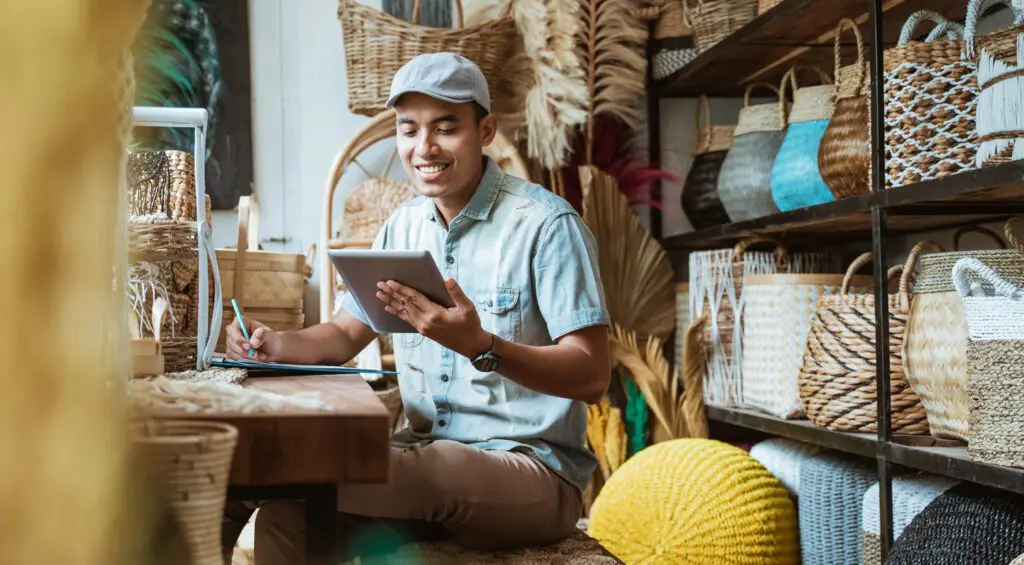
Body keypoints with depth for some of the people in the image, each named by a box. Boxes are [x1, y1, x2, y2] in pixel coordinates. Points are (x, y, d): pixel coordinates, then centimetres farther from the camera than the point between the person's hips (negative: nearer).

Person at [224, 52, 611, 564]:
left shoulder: (546, 224, -11)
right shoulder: (404, 227, 11)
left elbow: (592, 376, -17)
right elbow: (346, 334, 19)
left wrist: (481, 347, -33)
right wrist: (277, 344, -3)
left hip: (531, 469, -6)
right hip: (425, 456, 6)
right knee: (285, 511, -21)